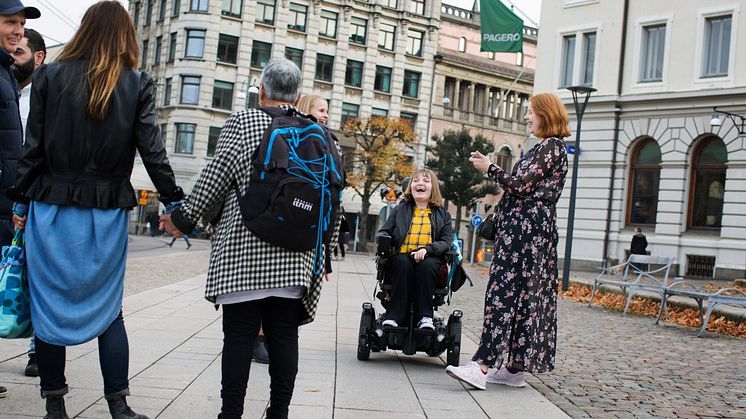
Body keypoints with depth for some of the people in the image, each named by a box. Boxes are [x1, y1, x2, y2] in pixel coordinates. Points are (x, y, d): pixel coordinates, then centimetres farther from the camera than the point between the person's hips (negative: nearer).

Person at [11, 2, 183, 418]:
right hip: (107, 212, 0)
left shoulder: (50, 76, 1)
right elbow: (152, 151, -3)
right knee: (107, 307, 11)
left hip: (52, 209, 0)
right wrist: (176, 201, 5)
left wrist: (21, 200, 8)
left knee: (50, 305, 9)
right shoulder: (138, 85, 0)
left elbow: (33, 146, 0)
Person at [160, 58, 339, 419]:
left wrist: (184, 217, 4)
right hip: (295, 256, 3)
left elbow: (217, 174, -6)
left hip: (244, 250, -3)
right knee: (284, 336, 7)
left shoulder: (242, 121, 3)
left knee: (239, 335, 1)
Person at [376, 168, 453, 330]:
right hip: (402, 255, 1)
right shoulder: (400, 209, 18)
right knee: (403, 263, -34)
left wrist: (426, 249, -16)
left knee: (426, 265, -35)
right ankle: (395, 315, -36)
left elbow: (446, 241, 4)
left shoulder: (442, 214, 15)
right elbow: (383, 232, 16)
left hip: (429, 257, -1)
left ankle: (425, 316, -31)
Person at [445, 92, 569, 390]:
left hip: (528, 229, -10)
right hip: (526, 229, 10)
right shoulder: (546, 147, 21)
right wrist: (491, 168, 18)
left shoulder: (550, 146, -10)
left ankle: (481, 366, -19)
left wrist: (489, 168, -4)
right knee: (524, 297, 8)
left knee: (506, 294, -15)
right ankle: (514, 368, 12)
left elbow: (521, 185, -16)